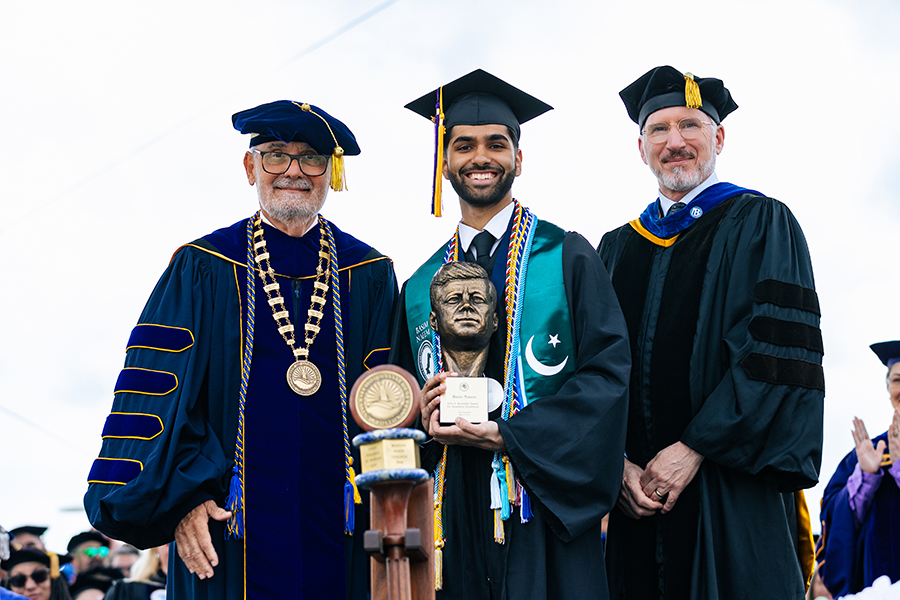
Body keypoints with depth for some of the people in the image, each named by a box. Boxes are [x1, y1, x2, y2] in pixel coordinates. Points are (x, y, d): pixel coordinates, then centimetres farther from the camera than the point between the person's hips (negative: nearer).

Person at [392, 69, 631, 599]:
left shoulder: (569, 258, 5)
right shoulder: (419, 288, 15)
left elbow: (608, 371, -6)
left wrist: (506, 435, -15)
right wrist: (424, 417, -7)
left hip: (543, 506, -2)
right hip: (452, 512, 3)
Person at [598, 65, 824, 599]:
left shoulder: (761, 224, 3)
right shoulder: (617, 248, 16)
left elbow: (778, 354, -9)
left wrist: (694, 449, -15)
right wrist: (617, 462, -6)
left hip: (733, 490, -4)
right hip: (638, 491, 4)